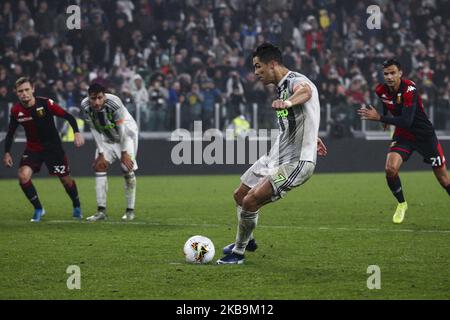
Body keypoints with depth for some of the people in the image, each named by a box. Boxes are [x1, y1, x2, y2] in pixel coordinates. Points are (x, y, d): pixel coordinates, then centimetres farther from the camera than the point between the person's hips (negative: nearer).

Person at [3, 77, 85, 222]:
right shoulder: (16, 110, -11)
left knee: (66, 179, 6)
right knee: (23, 176, -21)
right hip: (32, 149, 2)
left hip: (53, 147, -2)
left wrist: (77, 132, -30)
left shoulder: (46, 103, -20)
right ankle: (38, 209, -3)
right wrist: (7, 153, -4)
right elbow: (11, 132, 4)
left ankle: (77, 207, 34)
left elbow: (68, 117, -15)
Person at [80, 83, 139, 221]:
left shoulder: (114, 103, -35)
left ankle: (130, 210, -1)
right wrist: (101, 154, -15)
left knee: (128, 169, -11)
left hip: (126, 133, -4)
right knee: (99, 166, -7)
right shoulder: (85, 106, -23)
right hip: (107, 136, 4)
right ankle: (101, 211, -5)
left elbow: (122, 129, -26)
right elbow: (95, 131, -14)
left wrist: (124, 153, -20)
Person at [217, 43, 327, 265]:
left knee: (250, 201, -16)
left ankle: (238, 253, 4)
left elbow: (305, 91, -47)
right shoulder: (281, 86, 12)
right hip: (275, 157, 10)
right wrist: (311, 138, 47)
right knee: (240, 195, 18)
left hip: (296, 161, -10)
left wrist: (288, 102, -70)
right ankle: (246, 240, 44)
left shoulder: (296, 80, -20)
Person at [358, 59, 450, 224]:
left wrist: (379, 118, -35)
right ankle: (401, 204, 5)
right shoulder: (381, 90, -9)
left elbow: (406, 121, -35)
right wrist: (385, 119, 23)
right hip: (402, 135, 4)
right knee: (390, 169, -19)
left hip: (424, 134, -4)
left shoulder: (409, 89, -27)